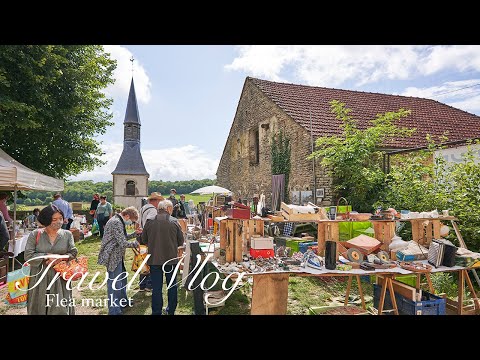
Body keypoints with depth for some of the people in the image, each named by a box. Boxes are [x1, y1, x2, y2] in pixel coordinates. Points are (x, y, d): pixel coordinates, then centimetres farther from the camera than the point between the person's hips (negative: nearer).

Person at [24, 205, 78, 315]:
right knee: (38, 308, 11)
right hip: (39, 278, 0)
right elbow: (28, 256, -7)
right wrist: (48, 256, -13)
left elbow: (73, 253, -1)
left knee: (60, 309, 2)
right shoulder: (35, 234, -2)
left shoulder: (67, 234, 2)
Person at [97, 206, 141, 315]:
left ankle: (123, 302, 40)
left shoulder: (118, 221, 12)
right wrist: (135, 243, -8)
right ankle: (114, 310, 8)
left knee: (122, 278, 23)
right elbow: (123, 243, -24)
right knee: (114, 284, -2)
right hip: (113, 257, -11)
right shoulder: (116, 222, -22)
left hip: (117, 257, 11)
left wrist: (135, 233, 11)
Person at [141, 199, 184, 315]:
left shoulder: (150, 221, -7)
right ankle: (171, 310, 28)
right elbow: (181, 241, -3)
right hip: (171, 258, 0)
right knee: (172, 285, 17)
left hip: (154, 259, 0)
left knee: (156, 287, 9)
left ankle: (156, 312, 17)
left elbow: (144, 240, 4)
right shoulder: (174, 221, -10)